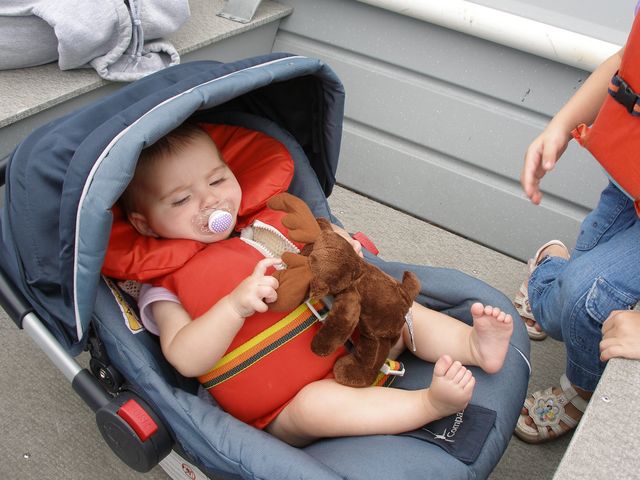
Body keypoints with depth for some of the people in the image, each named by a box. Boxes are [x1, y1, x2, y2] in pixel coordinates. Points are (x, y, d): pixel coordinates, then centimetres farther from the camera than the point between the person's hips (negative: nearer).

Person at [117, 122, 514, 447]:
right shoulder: (164, 288, -7)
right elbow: (186, 359, -22)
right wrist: (237, 304, -35)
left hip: (343, 346, 6)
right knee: (315, 404, -35)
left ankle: (474, 344, -15)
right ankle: (430, 403, -35)